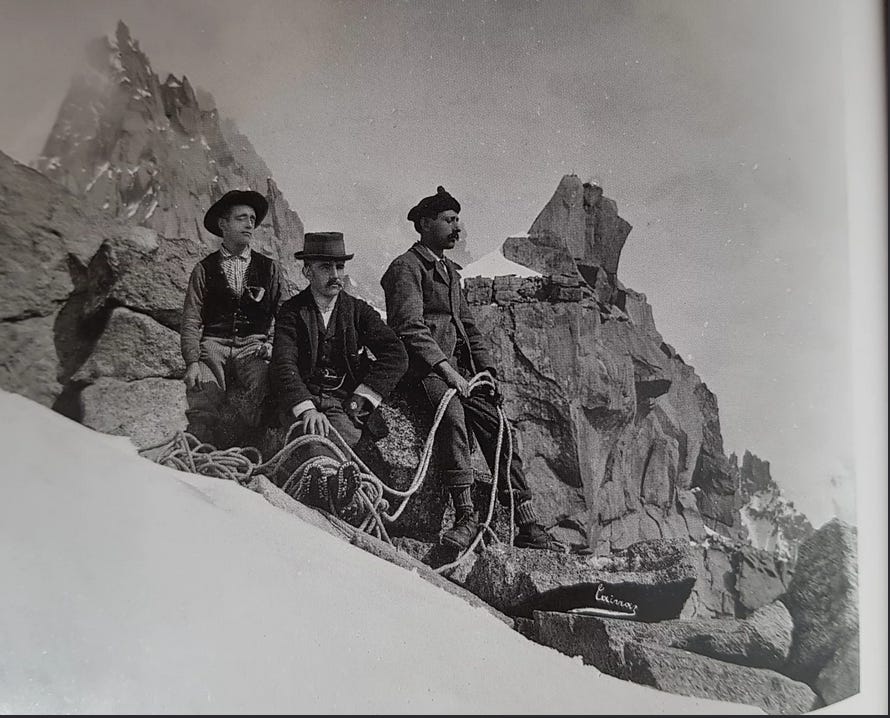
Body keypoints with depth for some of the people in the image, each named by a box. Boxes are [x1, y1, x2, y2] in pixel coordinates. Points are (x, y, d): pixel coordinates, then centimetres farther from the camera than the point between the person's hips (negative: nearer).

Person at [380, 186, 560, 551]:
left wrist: (485, 367, 10)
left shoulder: (450, 271, 26)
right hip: (423, 367, -7)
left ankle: (527, 524, -9)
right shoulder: (406, 267, 0)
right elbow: (410, 327, -13)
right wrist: (445, 369, -24)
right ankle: (465, 514, -33)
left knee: (495, 425, -9)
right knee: (452, 411, -34)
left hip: (456, 367, 7)